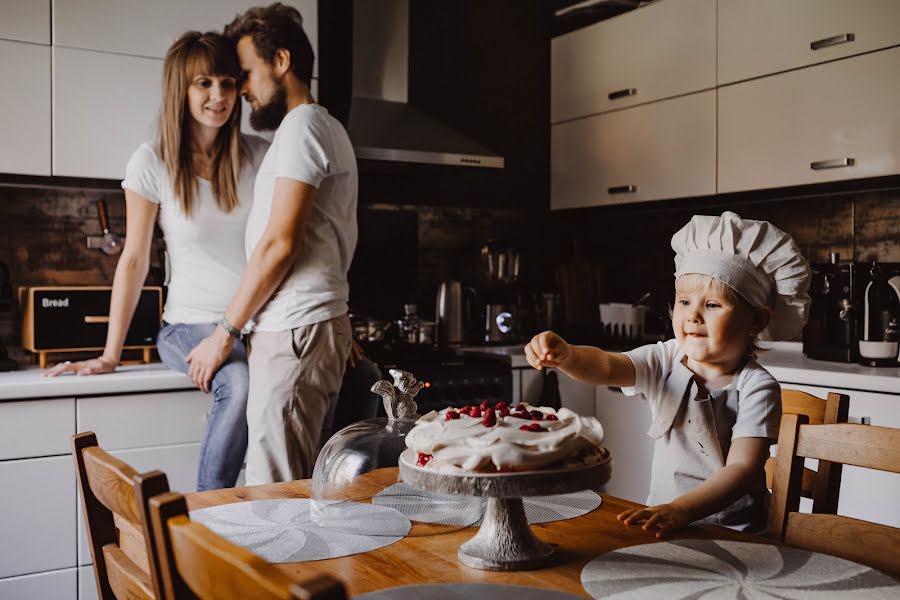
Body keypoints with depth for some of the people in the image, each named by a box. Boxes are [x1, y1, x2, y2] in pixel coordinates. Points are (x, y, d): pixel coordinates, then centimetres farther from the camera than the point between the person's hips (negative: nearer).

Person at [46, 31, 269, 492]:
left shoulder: (259, 156, 3)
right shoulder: (153, 163, -3)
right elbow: (134, 260, 0)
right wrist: (110, 355, -2)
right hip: (190, 324, -2)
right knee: (240, 384, -36)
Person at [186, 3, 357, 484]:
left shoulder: (302, 125, -6)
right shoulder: (325, 129, 24)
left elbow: (279, 243, -14)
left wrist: (224, 333, -6)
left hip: (297, 331, -10)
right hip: (308, 327, 10)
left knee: (273, 492, -8)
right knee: (295, 485, 9)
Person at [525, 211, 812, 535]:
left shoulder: (756, 387, -12)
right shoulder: (664, 361, -2)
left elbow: (743, 468, -20)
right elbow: (605, 366, -18)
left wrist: (679, 510, -34)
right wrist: (564, 355, -41)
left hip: (733, 531, -2)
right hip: (663, 520, 2)